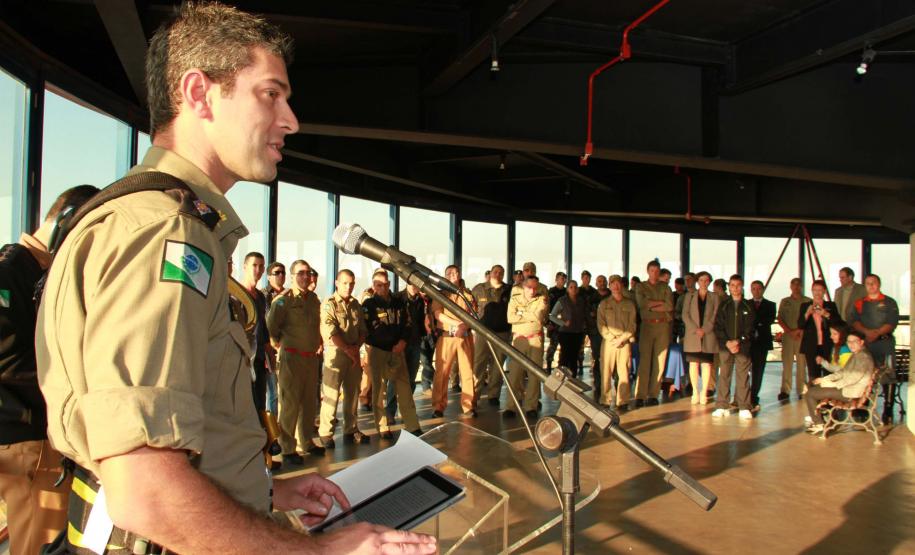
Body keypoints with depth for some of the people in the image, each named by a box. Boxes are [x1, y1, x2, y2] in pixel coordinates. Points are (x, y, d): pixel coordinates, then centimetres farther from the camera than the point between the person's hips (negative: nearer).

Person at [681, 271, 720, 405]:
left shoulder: (715, 297, 10)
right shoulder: (689, 295, 10)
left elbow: (715, 316, 1)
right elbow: (685, 314, 2)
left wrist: (704, 329, -11)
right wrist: (695, 329, -10)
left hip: (708, 335, 0)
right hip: (692, 334, 0)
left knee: (706, 364, -1)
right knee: (693, 363, 0)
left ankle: (704, 393, 2)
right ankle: (695, 392, 6)